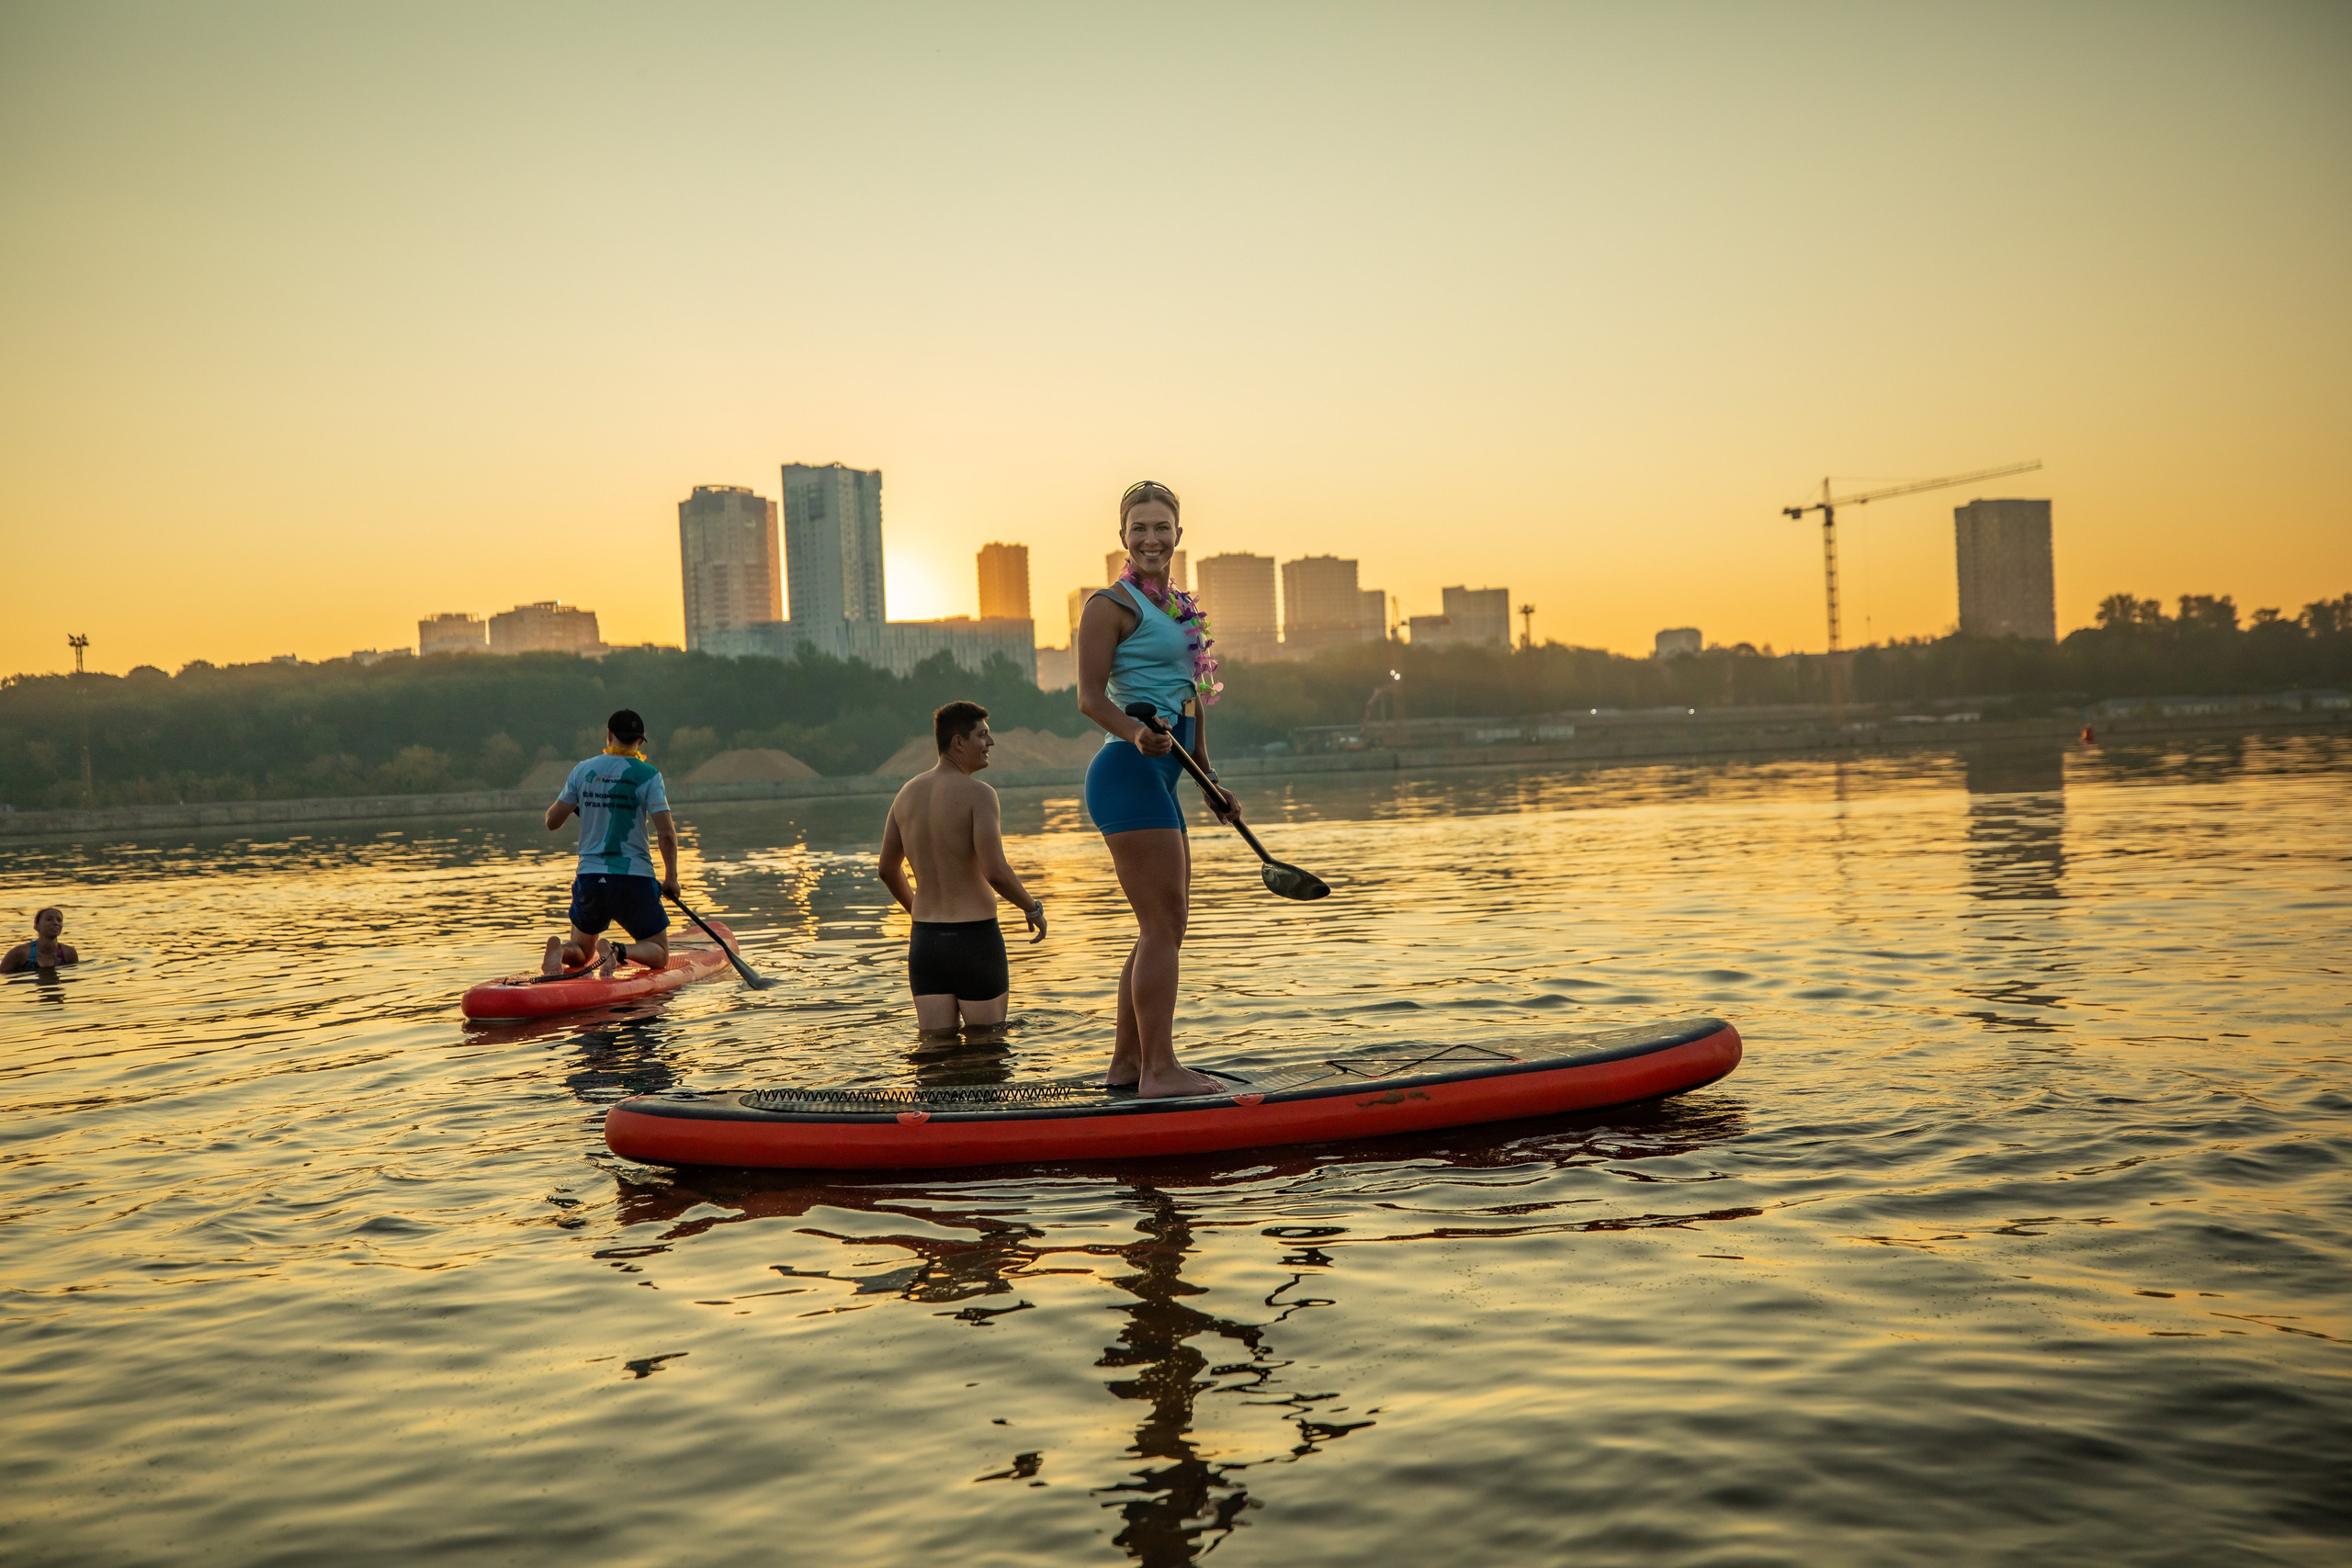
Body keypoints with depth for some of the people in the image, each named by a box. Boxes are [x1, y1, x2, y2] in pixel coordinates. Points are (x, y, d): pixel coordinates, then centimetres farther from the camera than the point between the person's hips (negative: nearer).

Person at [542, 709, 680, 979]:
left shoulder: (583, 770, 3)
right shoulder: (647, 775, -7)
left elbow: (552, 822, 9)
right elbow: (666, 833, -14)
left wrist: (571, 800, 29)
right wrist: (671, 877, -1)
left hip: (589, 877, 4)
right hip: (634, 879, -3)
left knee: (580, 952, 23)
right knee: (659, 953, 11)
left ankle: (560, 948, -13)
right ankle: (618, 951, -22)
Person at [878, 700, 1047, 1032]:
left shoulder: (908, 793, 8)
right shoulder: (978, 794, -13)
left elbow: (888, 870, 17)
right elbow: (996, 872, -21)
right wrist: (1033, 909, -4)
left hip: (924, 940, 6)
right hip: (975, 938, -6)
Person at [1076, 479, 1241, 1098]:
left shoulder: (1179, 607, 19)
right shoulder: (1112, 605, -7)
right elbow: (1090, 697, -15)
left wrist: (1211, 783, 23)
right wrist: (1138, 734, -33)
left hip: (1159, 778, 10)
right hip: (1129, 773, -10)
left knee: (1165, 927, 13)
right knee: (1162, 926, -10)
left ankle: (1126, 1062, 21)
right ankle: (1159, 1068, -4)